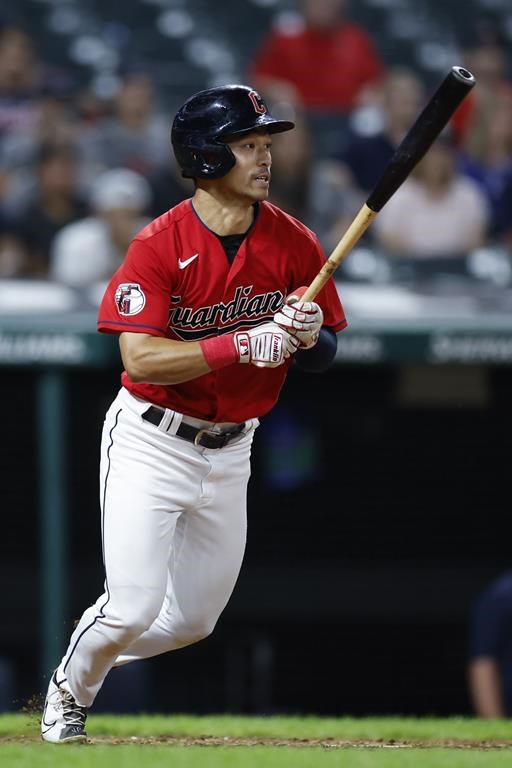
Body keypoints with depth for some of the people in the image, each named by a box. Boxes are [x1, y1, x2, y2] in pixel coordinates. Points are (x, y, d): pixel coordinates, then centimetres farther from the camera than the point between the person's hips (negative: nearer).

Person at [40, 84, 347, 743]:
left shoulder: (294, 243, -4)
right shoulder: (160, 245, -16)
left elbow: (322, 359, 2)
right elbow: (141, 357, -24)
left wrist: (307, 335, -22)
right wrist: (244, 345, -31)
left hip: (229, 453, 5)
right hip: (151, 443, -5)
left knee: (193, 620, 12)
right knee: (134, 608, -10)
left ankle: (94, 658, 39)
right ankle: (68, 692, 20)